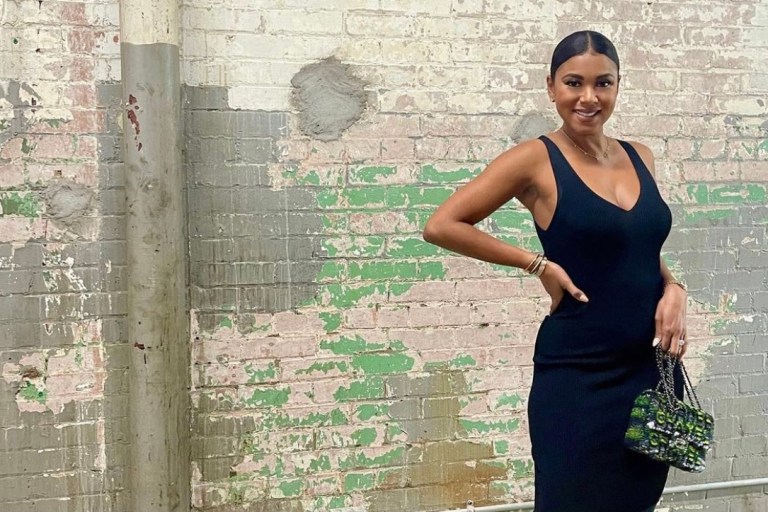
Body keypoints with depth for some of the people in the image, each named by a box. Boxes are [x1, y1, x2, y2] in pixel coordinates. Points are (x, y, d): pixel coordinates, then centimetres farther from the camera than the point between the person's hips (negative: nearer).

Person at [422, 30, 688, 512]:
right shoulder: (537, 159, -8)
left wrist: (673, 288, -2)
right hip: (579, 375, -5)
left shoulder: (640, 157, 7)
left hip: (653, 369, 6)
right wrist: (540, 264, -11)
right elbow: (442, 225, -11)